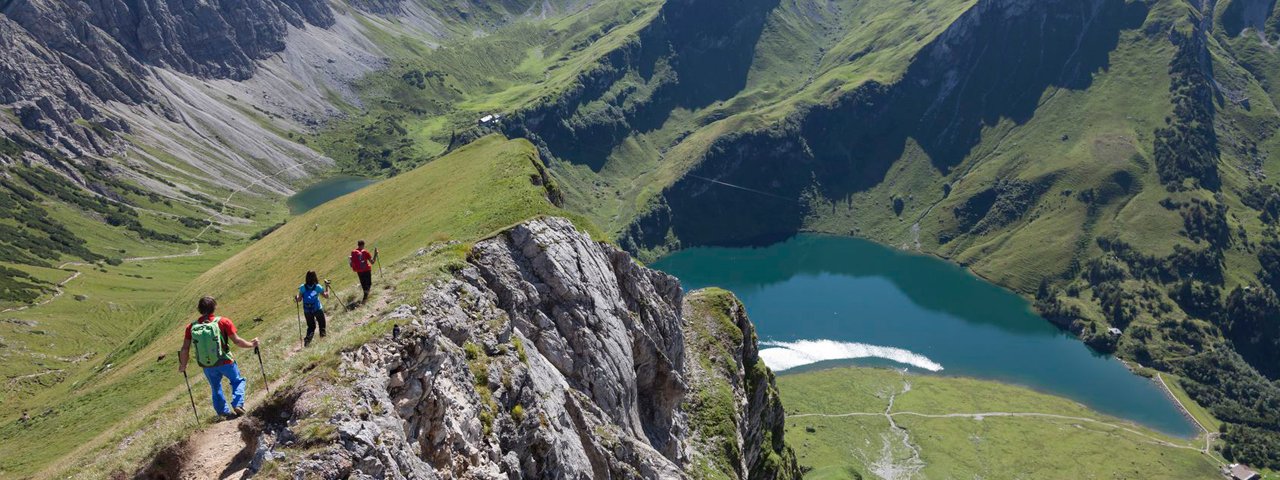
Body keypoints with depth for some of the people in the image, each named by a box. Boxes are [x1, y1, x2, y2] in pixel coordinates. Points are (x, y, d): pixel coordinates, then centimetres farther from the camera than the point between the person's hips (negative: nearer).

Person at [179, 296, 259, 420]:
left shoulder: (192, 326, -6)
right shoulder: (223, 322, -15)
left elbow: (185, 350, -4)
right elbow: (236, 340, -13)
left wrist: (183, 365, 12)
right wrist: (251, 344, 3)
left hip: (207, 366, 3)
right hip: (225, 362, -3)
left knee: (216, 389, 25)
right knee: (237, 381, 21)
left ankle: (224, 411, 31)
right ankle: (237, 404, 4)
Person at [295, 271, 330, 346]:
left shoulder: (303, 287, -6)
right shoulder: (318, 287, -10)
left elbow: (299, 299, -3)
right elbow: (326, 296, -1)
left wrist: (296, 298, 18)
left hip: (307, 311, 2)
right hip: (318, 309, -2)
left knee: (311, 326, 17)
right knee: (322, 324, 16)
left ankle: (307, 339, 0)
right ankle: (323, 336, 7)